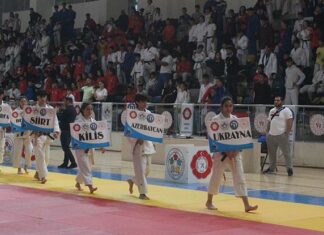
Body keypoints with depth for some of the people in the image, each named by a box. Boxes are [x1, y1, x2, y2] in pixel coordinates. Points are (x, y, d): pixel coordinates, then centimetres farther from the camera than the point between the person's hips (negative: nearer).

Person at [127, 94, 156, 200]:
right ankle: (142, 193, 3)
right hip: (138, 145, -7)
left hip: (148, 144, 7)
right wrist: (137, 140, -22)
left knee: (147, 168, 14)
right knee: (140, 168, -5)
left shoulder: (148, 113, 7)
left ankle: (132, 181, 38)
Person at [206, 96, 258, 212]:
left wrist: (235, 150, -10)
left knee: (240, 177, -2)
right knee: (216, 176, 7)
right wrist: (226, 152, -18)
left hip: (234, 152, 4)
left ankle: (247, 205, -5)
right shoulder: (216, 119, -8)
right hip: (221, 152, -3)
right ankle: (209, 201, 27)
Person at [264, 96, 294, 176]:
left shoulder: (286, 110, -5)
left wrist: (287, 133, -15)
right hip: (271, 135, 7)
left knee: (286, 153, -5)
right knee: (271, 153, 13)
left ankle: (289, 169, -2)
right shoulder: (272, 111, 17)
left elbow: (289, 122, -10)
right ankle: (272, 168, 24)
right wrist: (267, 132, 15)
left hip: (282, 135, -7)